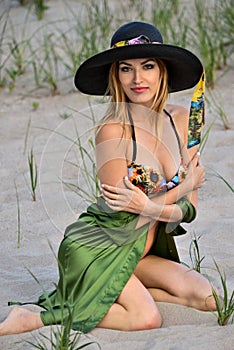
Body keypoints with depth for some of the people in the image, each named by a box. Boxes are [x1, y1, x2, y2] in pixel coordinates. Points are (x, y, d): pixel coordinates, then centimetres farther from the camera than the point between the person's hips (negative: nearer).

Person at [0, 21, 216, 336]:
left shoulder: (182, 120, 2)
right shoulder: (113, 130, -16)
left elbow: (189, 208, 2)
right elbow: (124, 215, -16)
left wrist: (149, 206, -19)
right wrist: (186, 184, -9)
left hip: (138, 255, 7)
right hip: (95, 248, -7)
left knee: (208, 298, -12)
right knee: (146, 319, -27)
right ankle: (30, 320, -15)